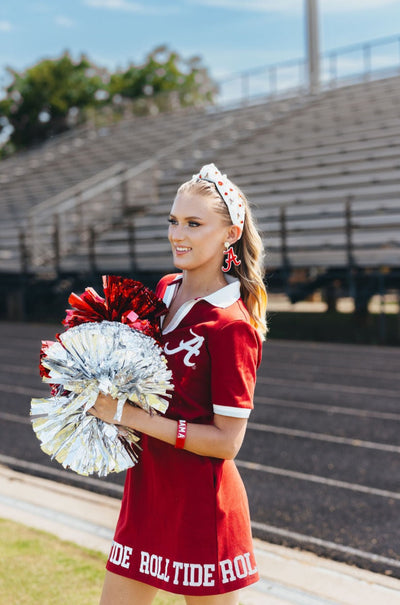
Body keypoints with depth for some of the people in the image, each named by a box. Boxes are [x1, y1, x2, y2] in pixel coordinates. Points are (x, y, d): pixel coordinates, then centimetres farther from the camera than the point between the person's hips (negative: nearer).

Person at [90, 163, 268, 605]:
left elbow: (227, 441, -18)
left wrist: (134, 417, -20)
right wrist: (105, 398, 1)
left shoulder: (231, 325, -17)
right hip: (147, 493, 7)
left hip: (200, 504, -7)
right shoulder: (165, 290, 5)